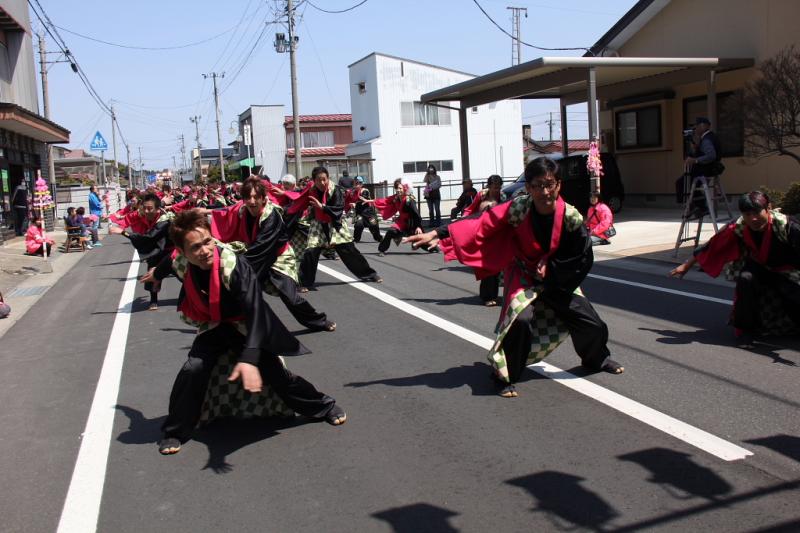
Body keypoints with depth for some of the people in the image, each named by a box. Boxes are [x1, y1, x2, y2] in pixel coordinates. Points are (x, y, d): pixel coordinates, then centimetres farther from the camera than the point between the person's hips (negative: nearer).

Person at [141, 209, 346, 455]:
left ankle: (325, 407, 18)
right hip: (213, 328, 4)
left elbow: (255, 311, -45)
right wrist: (157, 273, 35)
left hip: (243, 327, -3)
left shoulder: (234, 265, -37)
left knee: (277, 373, -5)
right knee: (193, 370, -19)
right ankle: (175, 432, 1)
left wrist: (249, 358, -58)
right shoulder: (182, 265, -19)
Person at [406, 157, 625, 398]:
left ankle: (597, 359, 42)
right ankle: (505, 376, -8)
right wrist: (437, 234, -37)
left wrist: (551, 266, -18)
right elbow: (480, 225, -30)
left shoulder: (570, 216, -23)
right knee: (520, 319, -29)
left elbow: (582, 258, -10)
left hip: (558, 277, 3)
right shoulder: (518, 209, -27)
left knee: (590, 322, 7)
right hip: (523, 275, -2)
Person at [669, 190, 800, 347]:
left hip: (786, 272, 0)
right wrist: (686, 265, -4)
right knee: (745, 278, -32)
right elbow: (711, 246, -11)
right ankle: (745, 330, -14)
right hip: (758, 268, 1)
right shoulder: (737, 228, -22)